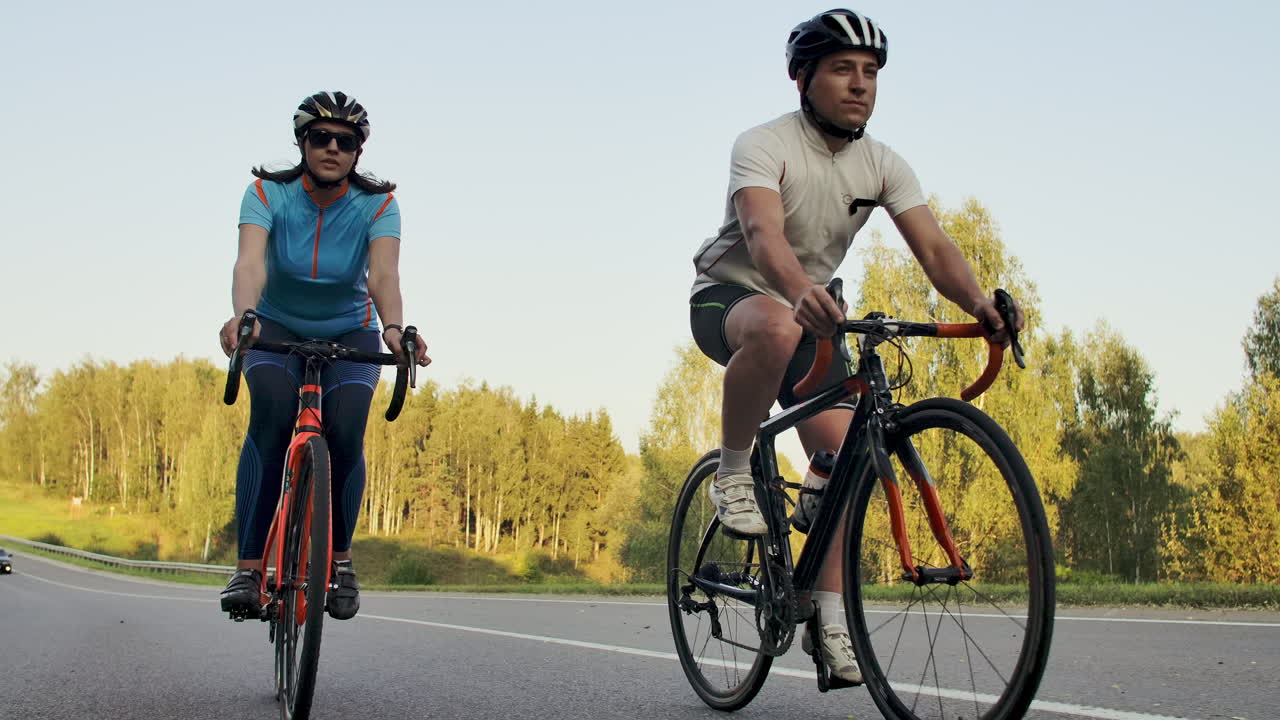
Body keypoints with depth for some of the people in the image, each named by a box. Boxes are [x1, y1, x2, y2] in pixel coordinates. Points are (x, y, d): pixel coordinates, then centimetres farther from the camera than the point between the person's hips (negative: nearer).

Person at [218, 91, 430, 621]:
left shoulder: (377, 205, -17)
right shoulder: (269, 193, -18)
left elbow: (384, 274, -34)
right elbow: (250, 262, -35)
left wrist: (393, 328, -55)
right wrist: (242, 316, -57)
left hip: (349, 333, 1)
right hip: (277, 328, 0)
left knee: (345, 434, -23)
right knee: (270, 416, -29)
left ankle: (339, 557, 1)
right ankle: (248, 567, -27)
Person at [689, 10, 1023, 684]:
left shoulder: (884, 165, -5)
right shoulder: (764, 146, -21)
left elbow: (933, 246, -17)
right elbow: (764, 234, -40)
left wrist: (980, 305, -38)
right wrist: (801, 295, -61)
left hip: (812, 313, 6)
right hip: (728, 296, -5)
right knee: (777, 329, -42)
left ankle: (829, 619, -1)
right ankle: (732, 472, -19)